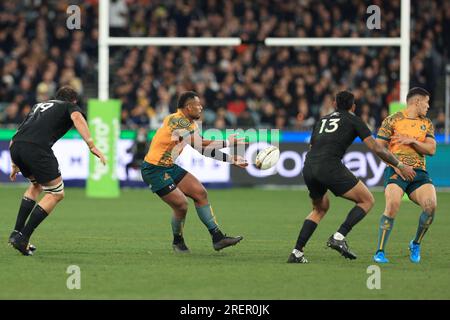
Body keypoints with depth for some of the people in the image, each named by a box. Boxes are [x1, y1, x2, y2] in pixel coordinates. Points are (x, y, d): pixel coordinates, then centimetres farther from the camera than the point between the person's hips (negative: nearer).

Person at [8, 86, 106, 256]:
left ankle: (17, 232, 24)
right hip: (37, 148, -7)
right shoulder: (71, 107, 20)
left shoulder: (38, 106, 37)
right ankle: (23, 238, -1)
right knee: (56, 193, 7)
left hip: (15, 146, 7)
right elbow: (77, 117, -5)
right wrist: (92, 146, -16)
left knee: (36, 185, 31)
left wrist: (15, 165, 44)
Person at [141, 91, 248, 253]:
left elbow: (203, 149, 10)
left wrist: (232, 160, 6)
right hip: (154, 171, -10)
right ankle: (177, 242, 16)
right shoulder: (177, 122, -24)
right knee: (181, 205, -11)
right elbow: (201, 145, -32)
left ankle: (217, 238, 6)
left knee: (200, 193, 3)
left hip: (170, 167, 10)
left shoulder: (190, 123, 7)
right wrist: (228, 141, -26)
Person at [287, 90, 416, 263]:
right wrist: (400, 165, 14)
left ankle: (297, 253, 18)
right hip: (330, 166, -6)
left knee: (320, 208, 29)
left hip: (308, 167, 6)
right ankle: (339, 237, -10)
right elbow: (376, 148, 7)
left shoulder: (322, 120, 29)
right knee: (367, 200, 6)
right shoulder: (354, 120, 13)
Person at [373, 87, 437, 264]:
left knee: (431, 205, -19)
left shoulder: (427, 123, 17)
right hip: (396, 172, -4)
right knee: (393, 205, -27)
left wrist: (412, 141, -9)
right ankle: (380, 252, -18)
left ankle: (416, 244, 5)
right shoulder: (392, 120, 3)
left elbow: (431, 149, 7)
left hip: (419, 172, 4)